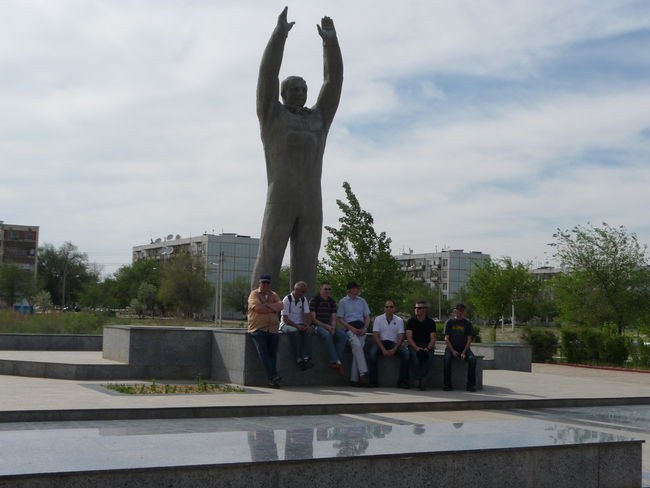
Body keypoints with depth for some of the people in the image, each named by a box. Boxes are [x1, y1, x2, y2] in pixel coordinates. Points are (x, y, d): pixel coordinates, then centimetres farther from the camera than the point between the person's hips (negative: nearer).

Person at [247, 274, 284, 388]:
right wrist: (273, 309, 0)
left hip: (272, 329, 4)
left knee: (272, 354, -4)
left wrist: (267, 304, -9)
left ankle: (272, 380, -2)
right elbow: (258, 308, -11)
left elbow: (280, 305, 1)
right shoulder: (254, 294, 6)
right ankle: (273, 376, -25)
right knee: (263, 351, -19)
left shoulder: (274, 295, 20)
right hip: (257, 328, -4)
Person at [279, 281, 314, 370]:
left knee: (309, 331, -28)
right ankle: (299, 359, -37)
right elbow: (285, 319, -14)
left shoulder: (304, 300, 7)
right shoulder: (287, 299, -9)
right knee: (294, 331, -37)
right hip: (287, 325, -4)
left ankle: (306, 358, -39)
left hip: (300, 325, 5)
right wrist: (297, 326, -26)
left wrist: (308, 325, -20)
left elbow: (307, 315, 1)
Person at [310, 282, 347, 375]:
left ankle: (334, 362, -26)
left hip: (329, 326, 6)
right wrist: (326, 326, -17)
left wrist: (332, 327, -12)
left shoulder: (332, 302, 15)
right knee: (327, 335, -37)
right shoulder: (314, 301, -3)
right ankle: (336, 362, -37)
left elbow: (334, 318, 11)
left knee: (343, 335, -21)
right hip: (317, 326, -6)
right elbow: (313, 319, -9)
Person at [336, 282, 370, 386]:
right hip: (349, 328, -3)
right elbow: (339, 318, 4)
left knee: (358, 348, -15)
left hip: (361, 328, 3)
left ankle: (354, 379, -17)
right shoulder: (343, 302, 10)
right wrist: (351, 328, -8)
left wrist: (365, 328, 1)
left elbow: (367, 317, 20)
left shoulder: (362, 301, 21)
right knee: (357, 345, -29)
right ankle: (363, 373, -36)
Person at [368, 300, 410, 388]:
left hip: (394, 343, 1)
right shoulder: (378, 319, 5)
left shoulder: (399, 320, 7)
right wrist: (383, 349, -17)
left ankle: (402, 381, -18)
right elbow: (375, 335, -4)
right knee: (372, 352, -32)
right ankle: (373, 381, -26)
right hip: (381, 342, -1)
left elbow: (401, 337, 1)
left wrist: (394, 349, -16)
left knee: (405, 353, -27)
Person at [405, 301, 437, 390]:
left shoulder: (431, 322, 5)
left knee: (430, 356, -33)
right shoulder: (411, 321, 4)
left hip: (427, 345, 0)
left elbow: (433, 338, 0)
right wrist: (417, 348, -21)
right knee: (414, 354, -35)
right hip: (414, 345, 0)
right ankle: (419, 380, -33)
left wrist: (427, 348, -19)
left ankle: (420, 378, -32)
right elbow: (409, 338, -4)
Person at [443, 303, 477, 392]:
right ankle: (447, 384, -27)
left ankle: (471, 384, -23)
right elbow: (446, 338, 3)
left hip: (464, 348, 1)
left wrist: (464, 352, -11)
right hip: (451, 348, -1)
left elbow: (469, 340, 3)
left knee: (472, 359, -29)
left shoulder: (467, 323, 8)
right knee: (447, 358, -33)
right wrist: (453, 351, -12)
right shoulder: (450, 322, 7)